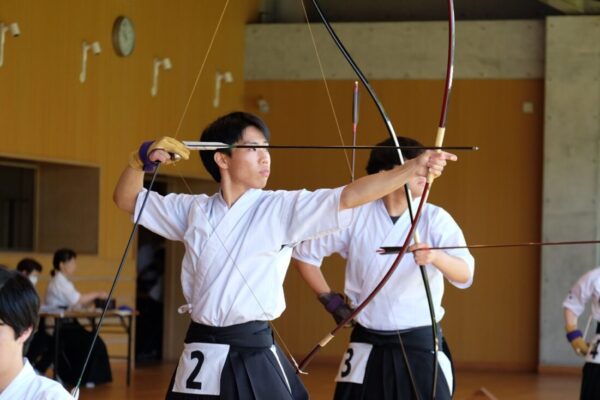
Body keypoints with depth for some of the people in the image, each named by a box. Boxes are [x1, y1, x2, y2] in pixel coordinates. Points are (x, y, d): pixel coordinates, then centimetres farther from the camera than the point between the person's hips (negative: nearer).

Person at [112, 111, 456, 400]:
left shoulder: (283, 209, -2)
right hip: (202, 359, 2)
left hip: (256, 358, -2)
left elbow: (348, 197, -14)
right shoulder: (194, 210, 7)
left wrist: (413, 169, -26)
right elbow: (127, 199, 19)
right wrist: (144, 159, 1)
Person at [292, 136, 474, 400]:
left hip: (421, 348, -1)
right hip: (368, 350, 1)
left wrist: (435, 256, -42)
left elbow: (464, 274, -22)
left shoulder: (435, 219, -6)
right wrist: (331, 301, 8)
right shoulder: (356, 216, -3)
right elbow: (303, 252, 10)